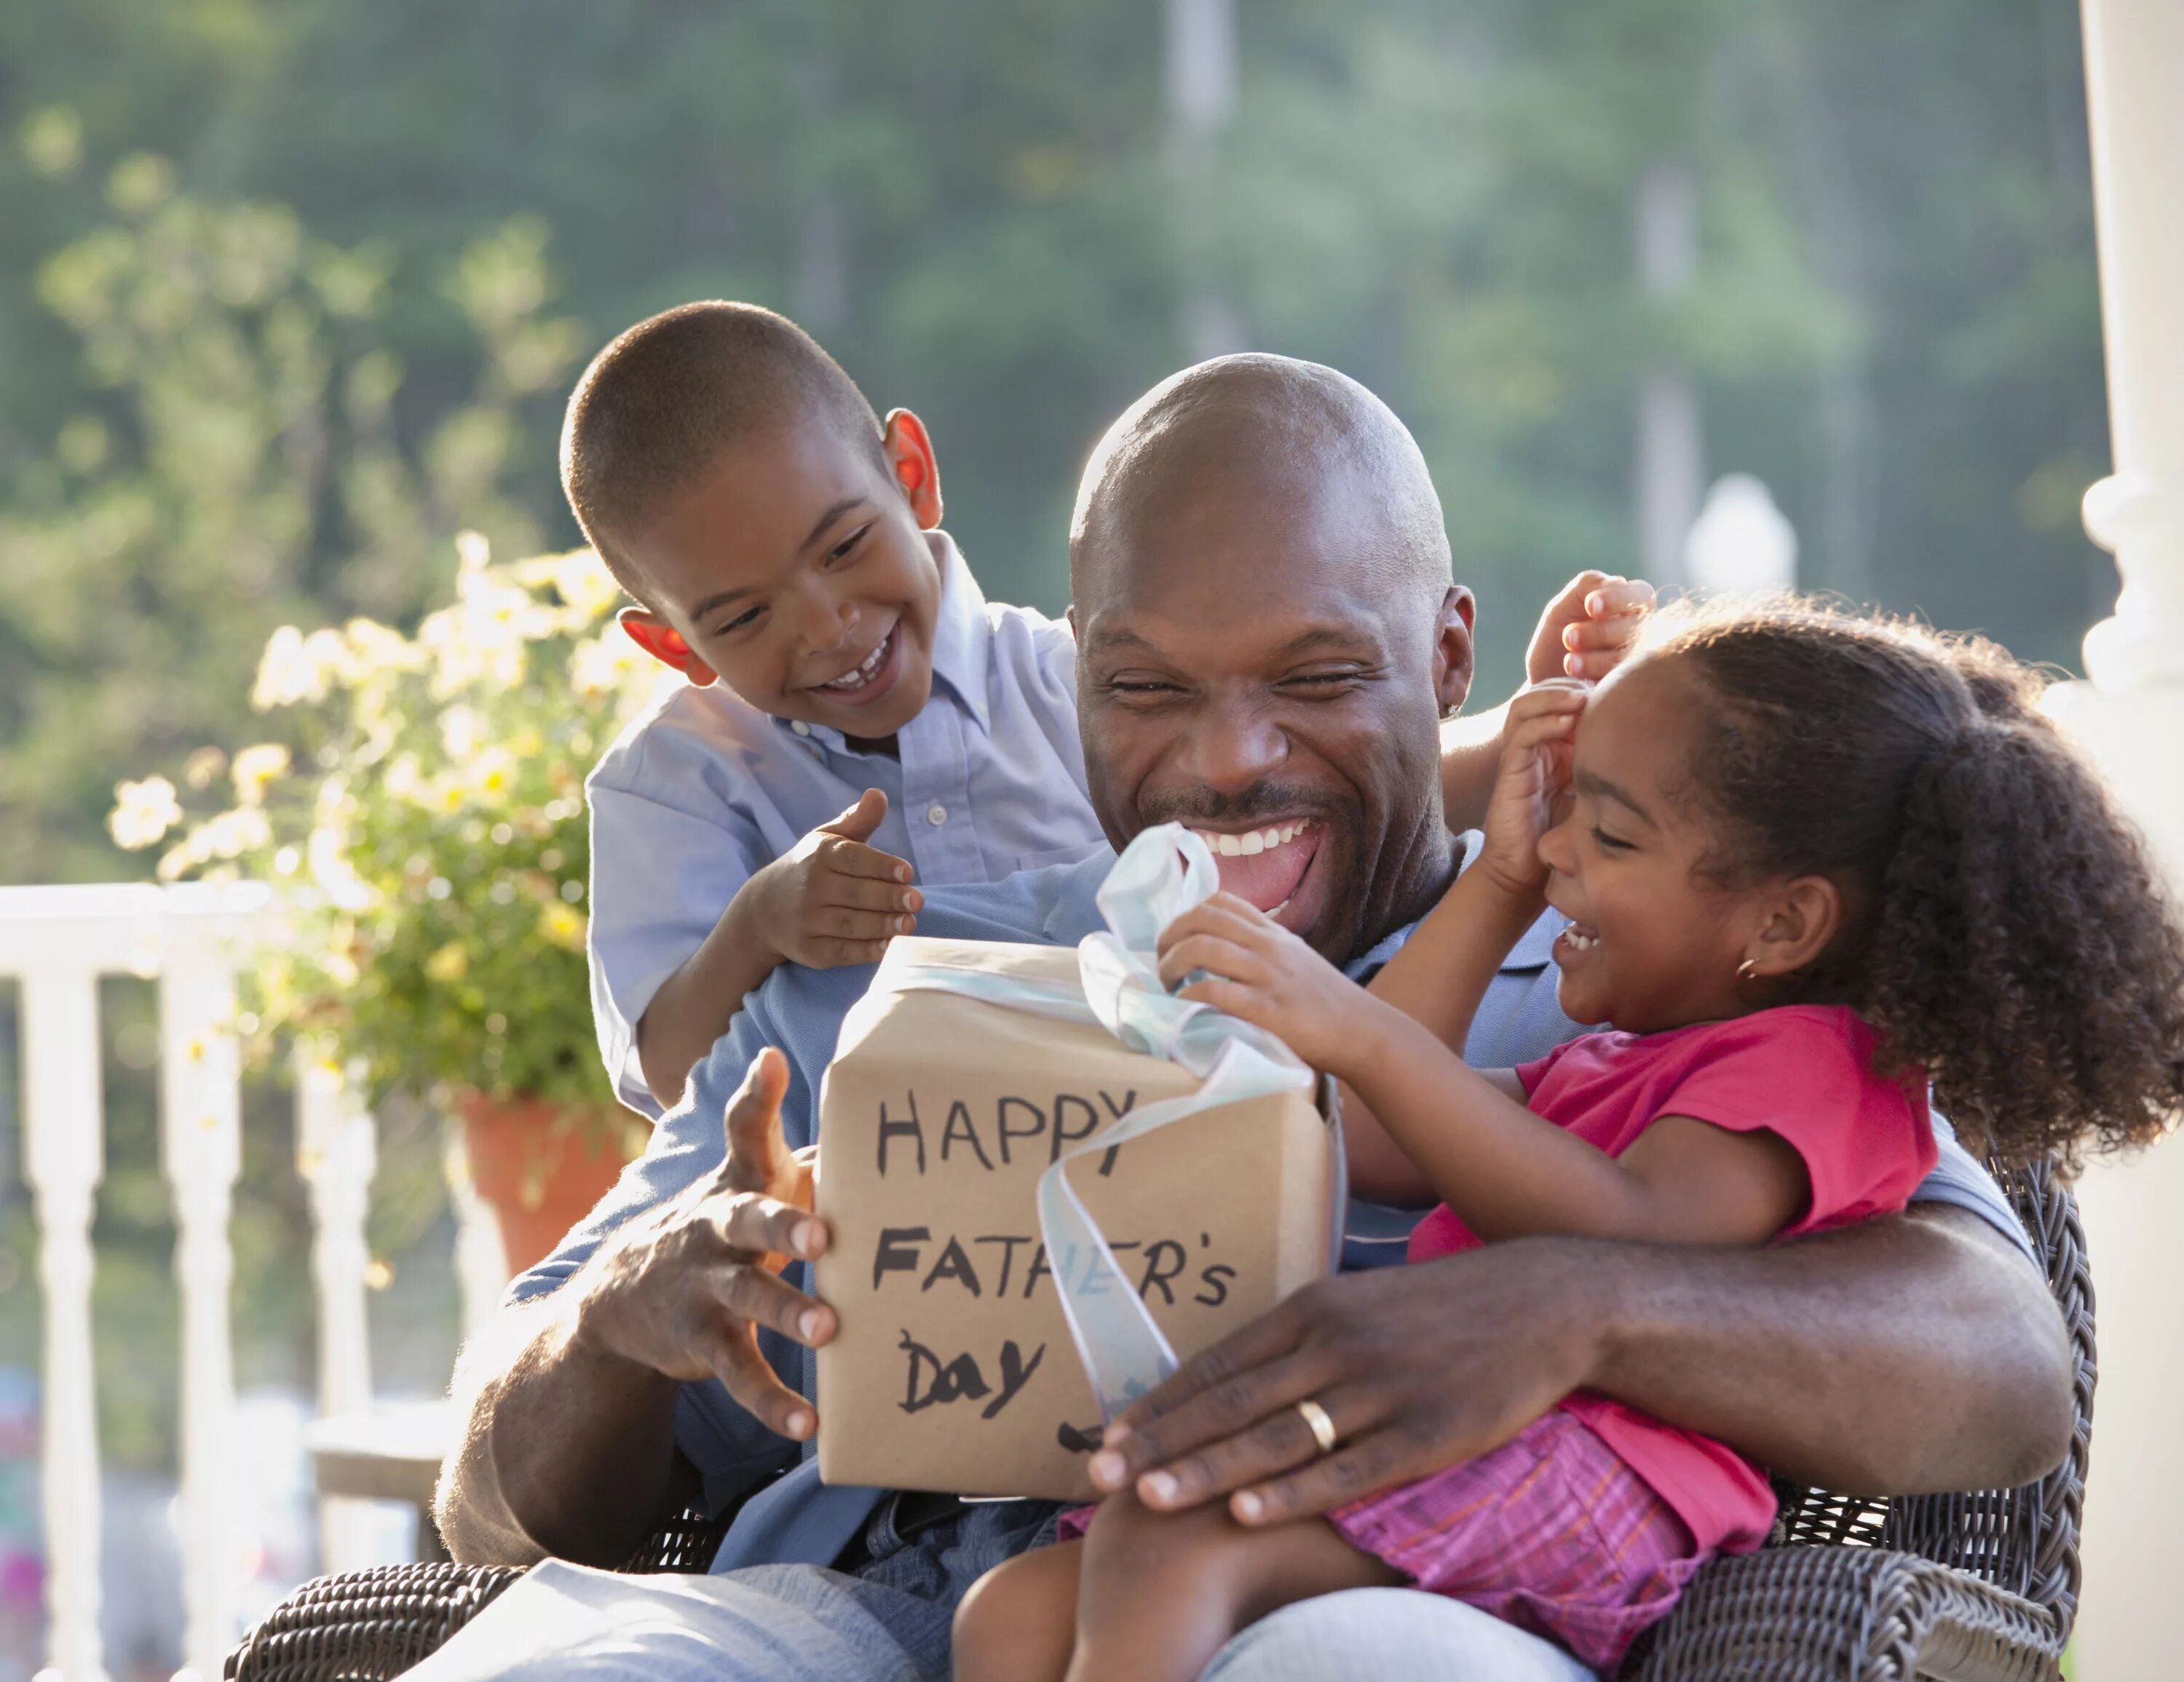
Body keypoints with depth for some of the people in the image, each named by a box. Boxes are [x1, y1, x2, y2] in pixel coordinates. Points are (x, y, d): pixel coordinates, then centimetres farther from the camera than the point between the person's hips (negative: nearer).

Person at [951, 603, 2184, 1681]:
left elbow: (1631, 1239, -17)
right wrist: (1500, 883, 32)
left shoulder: (1808, 1066, 3)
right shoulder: (1610, 1066, 35)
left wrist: (1361, 1034, -26)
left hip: (1588, 1484, -9)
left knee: (1166, 1539, -32)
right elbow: (1366, 1137, 35)